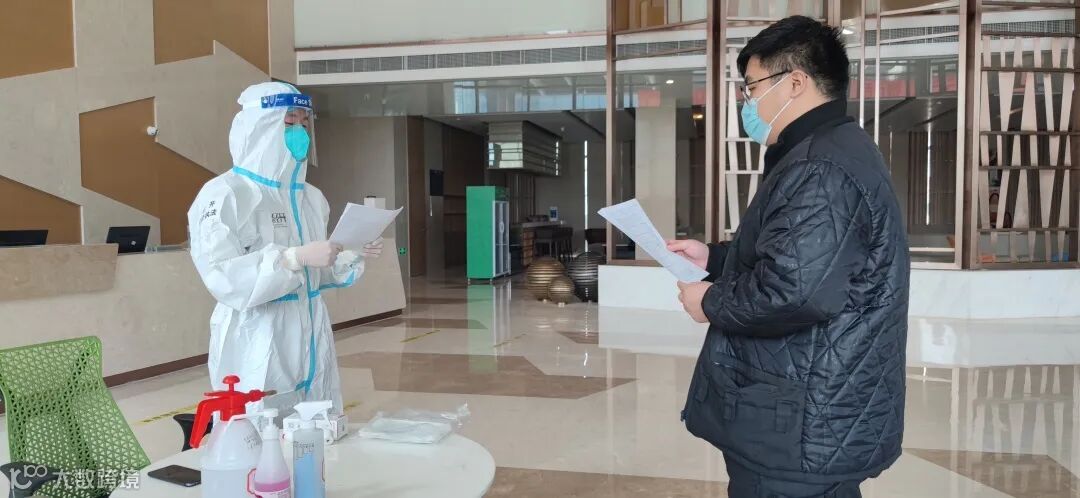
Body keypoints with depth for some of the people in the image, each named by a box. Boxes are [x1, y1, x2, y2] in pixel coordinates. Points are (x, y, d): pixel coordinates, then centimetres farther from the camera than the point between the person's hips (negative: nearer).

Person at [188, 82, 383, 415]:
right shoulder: (224, 194, -9)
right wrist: (295, 257, -26)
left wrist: (353, 257, 0)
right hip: (256, 347, -6)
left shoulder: (311, 196, 12)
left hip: (311, 338, 6)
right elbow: (222, 278, -19)